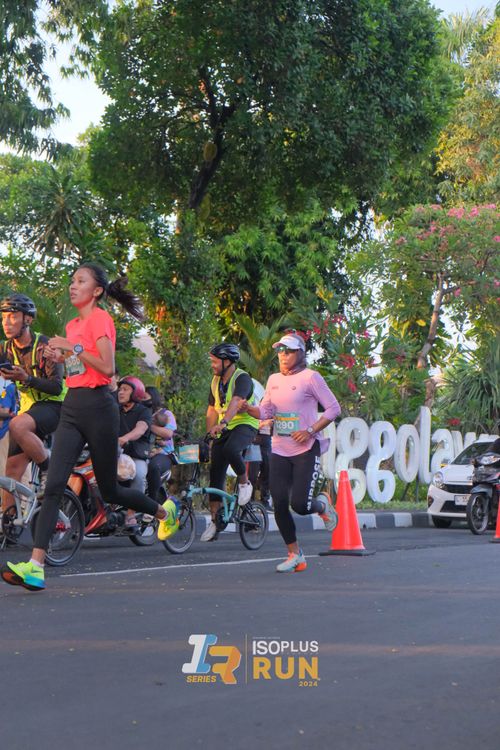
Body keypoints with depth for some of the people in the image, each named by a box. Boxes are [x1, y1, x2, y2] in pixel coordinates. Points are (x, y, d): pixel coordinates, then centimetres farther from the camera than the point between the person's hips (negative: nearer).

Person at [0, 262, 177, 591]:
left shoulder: (100, 318, -7)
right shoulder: (73, 325, 17)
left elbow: (107, 368, -17)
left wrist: (73, 348, -18)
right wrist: (59, 356, 8)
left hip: (98, 406, -7)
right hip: (72, 407, 7)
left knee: (109, 489, 6)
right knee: (54, 486, -8)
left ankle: (164, 511, 34)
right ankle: (35, 566, -15)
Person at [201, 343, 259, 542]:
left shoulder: (242, 378, -14)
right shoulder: (216, 381, 10)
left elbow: (235, 402, -32)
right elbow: (212, 410, 15)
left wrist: (223, 423, -47)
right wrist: (209, 432, 3)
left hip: (244, 425, -7)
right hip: (223, 429, 7)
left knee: (230, 449, -38)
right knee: (216, 473, 0)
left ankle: (244, 483, -10)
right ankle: (214, 520, 5)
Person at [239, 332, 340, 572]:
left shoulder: (310, 377, -6)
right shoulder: (274, 380, 12)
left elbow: (333, 408, -7)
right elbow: (266, 411, 15)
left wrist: (310, 431, -15)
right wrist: (248, 409, -6)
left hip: (306, 449, -5)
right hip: (279, 450, 5)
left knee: (299, 504, -13)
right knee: (279, 504, -1)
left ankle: (322, 506, 24)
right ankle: (295, 555, 12)